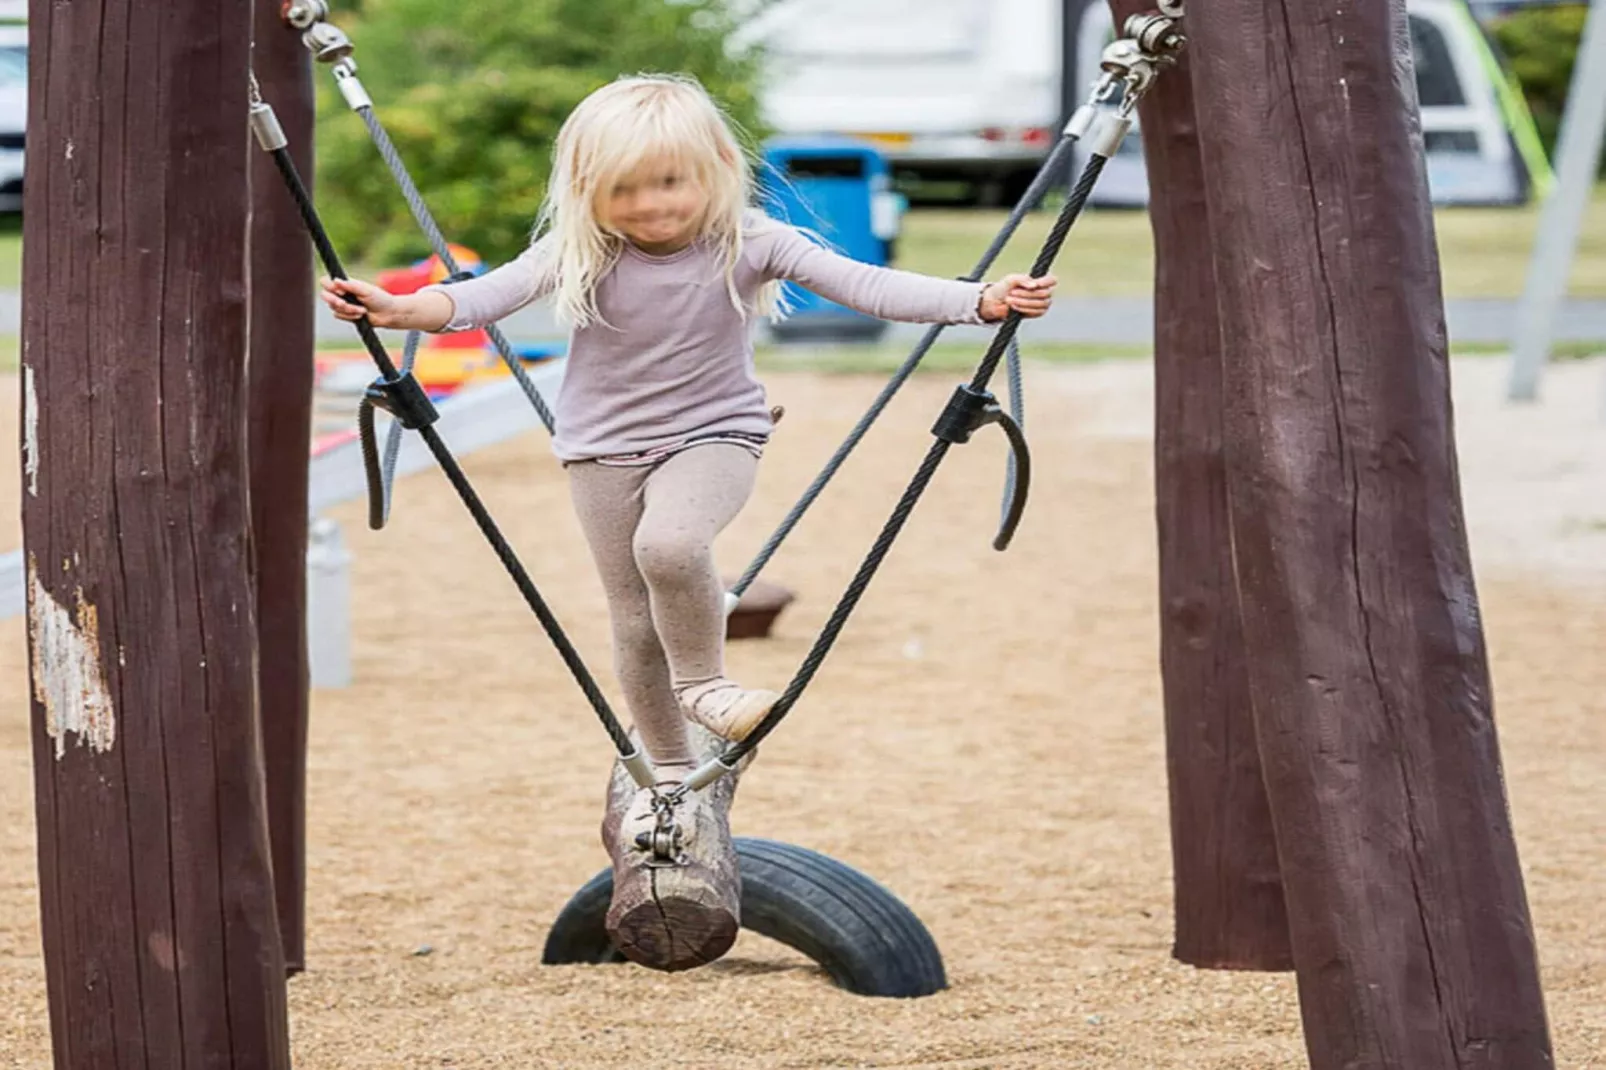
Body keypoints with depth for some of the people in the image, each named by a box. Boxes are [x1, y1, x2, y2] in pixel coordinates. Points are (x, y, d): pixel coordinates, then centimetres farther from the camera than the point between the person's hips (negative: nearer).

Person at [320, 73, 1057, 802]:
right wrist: (402, 310, -40)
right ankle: (667, 769, 26)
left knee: (669, 543, -33)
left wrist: (978, 301, -31)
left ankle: (701, 681, -8)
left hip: (713, 437, -2)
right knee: (635, 622, 8)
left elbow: (860, 283, -20)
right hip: (604, 449, 2)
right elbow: (489, 294, -20)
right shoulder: (578, 254, -13)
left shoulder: (748, 245, -15)